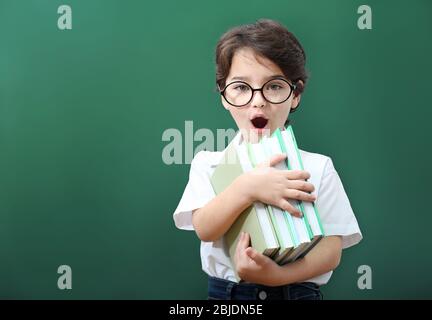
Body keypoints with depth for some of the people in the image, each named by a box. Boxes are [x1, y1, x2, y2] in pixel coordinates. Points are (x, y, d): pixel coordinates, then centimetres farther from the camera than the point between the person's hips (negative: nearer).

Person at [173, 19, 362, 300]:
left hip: (298, 290, 1)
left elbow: (332, 250, -4)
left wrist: (278, 275, -20)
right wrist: (247, 188, -26)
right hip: (226, 290, 0)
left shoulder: (318, 168, 0)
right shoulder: (208, 163, 3)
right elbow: (204, 229, -10)